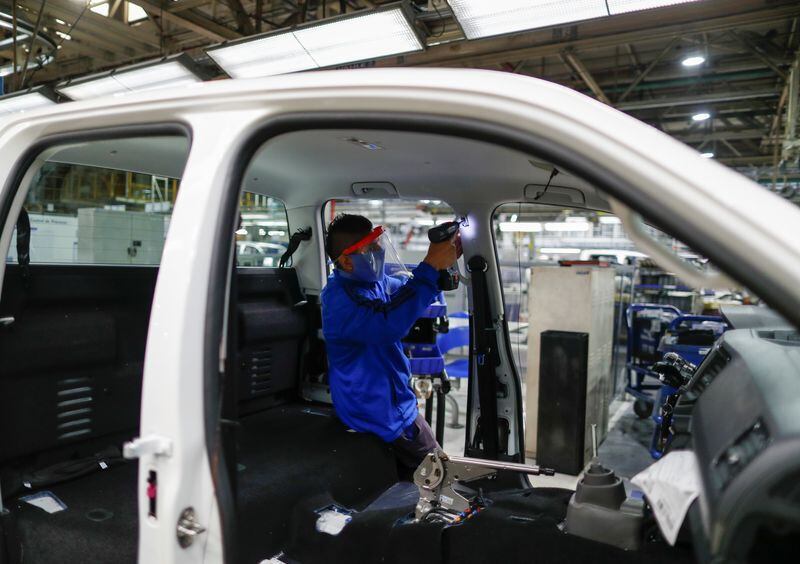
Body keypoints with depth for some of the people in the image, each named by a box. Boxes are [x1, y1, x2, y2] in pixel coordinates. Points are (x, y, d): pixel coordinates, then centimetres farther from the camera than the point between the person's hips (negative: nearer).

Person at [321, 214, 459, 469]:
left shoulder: (373, 281, 2)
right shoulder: (339, 298, -28)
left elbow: (409, 288, 19)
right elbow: (387, 325, -45)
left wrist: (444, 258, -1)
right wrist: (430, 266, -41)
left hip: (397, 401, 9)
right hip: (381, 417, -9)